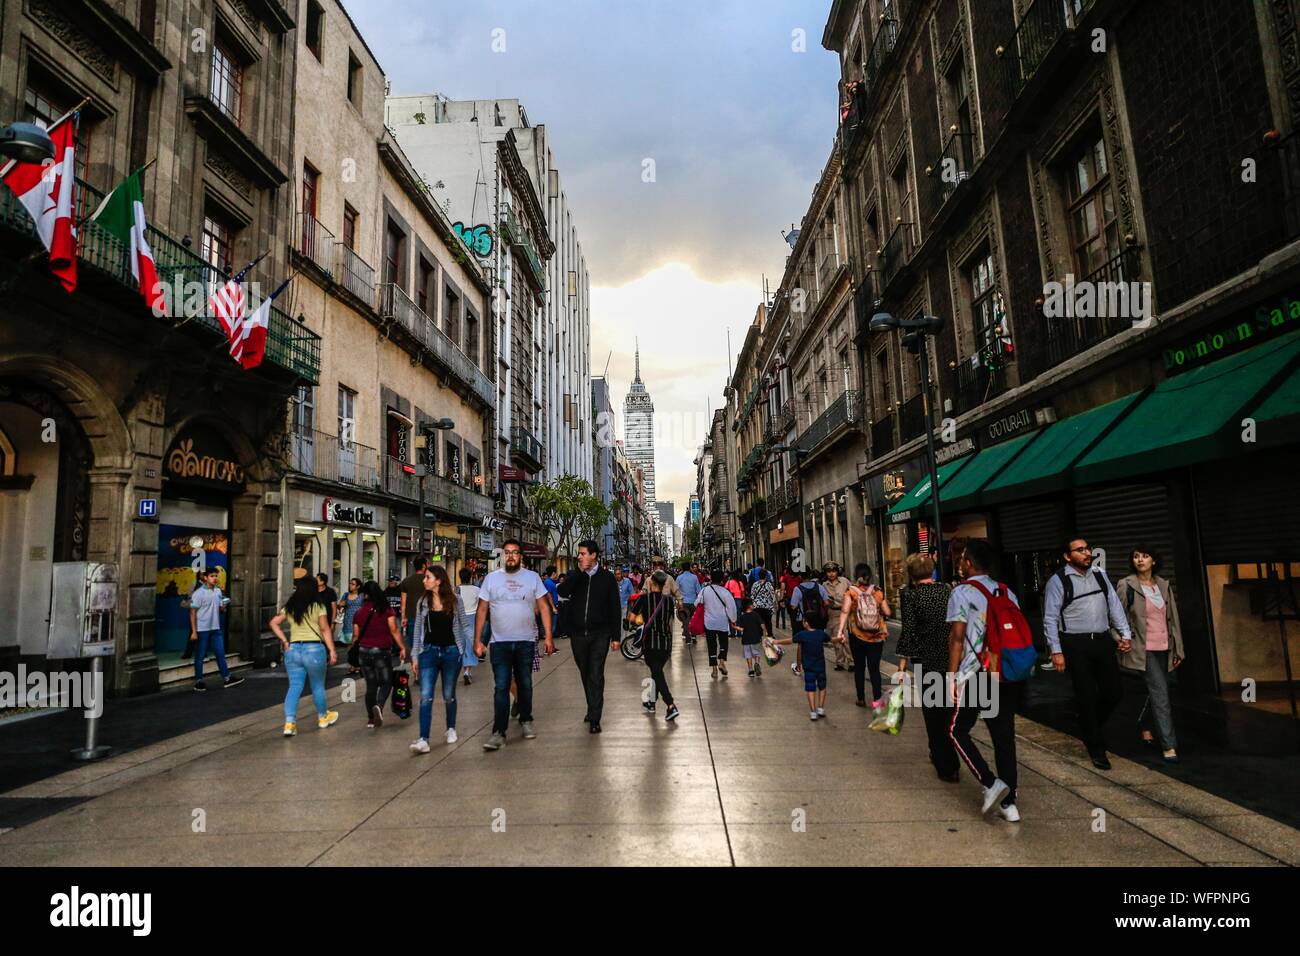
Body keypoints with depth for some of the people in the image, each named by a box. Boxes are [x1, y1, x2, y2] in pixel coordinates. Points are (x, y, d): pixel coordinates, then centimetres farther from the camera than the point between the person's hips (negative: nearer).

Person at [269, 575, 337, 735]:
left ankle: (289, 723, -4)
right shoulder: (318, 606, -4)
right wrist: (332, 651, -6)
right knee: (318, 686, 12)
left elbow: (274, 623, 7)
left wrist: (284, 641, 7)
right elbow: (325, 630, -7)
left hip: (293, 649, 4)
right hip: (314, 649, -4)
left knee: (294, 687, 6)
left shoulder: (289, 607, 9)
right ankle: (323, 717, 30)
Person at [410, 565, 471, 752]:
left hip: (451, 652, -1)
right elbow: (418, 630, 7)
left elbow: (465, 625, 3)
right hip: (429, 652, 1)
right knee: (425, 696, -8)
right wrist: (415, 656, 5)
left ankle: (451, 729, 32)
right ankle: (423, 739, -9)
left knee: (449, 695, 12)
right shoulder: (423, 602, 4)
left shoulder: (455, 600, -2)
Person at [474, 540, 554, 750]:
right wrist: (477, 640, -1)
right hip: (500, 642, -1)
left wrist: (548, 636, -6)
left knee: (525, 684, 14)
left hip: (526, 641, 1)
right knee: (501, 688, -3)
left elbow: (544, 607, 0)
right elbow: (482, 611, 4)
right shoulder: (491, 578, 2)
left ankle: (526, 720, 32)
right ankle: (499, 732, 1)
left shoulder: (533, 577, 1)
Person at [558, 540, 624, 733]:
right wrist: (579, 571, -17)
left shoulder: (607, 577, -1)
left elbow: (615, 608, 0)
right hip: (577, 634, 3)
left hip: (599, 635, -3)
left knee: (596, 676, -6)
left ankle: (594, 719, -2)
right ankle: (592, 709, 31)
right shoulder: (574, 575, 5)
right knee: (585, 674, 15)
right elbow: (562, 592, -16)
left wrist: (616, 636, -2)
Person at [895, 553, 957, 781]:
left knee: (933, 714, 6)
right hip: (952, 660, 5)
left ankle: (948, 767, 9)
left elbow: (908, 629, -15)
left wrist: (902, 662, -11)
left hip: (925, 662, -5)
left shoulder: (909, 594, -11)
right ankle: (939, 754, 37)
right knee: (948, 710, 21)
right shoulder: (947, 590, 2)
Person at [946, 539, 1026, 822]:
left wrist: (952, 676, -7)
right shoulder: (1007, 592, 11)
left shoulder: (962, 592, -6)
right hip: (1006, 676, 6)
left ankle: (991, 783, -4)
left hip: (975, 674, -6)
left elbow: (957, 637, -10)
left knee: (958, 731, 8)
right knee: (1004, 737, 10)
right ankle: (1009, 803, 14)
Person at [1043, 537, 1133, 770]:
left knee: (1114, 690, 6)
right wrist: (1056, 652, -12)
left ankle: (1089, 728, 33)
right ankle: (1096, 749, 18)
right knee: (1087, 696, 2)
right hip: (1075, 645, -5)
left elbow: (1115, 606, 10)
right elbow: (1050, 619, -9)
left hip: (1103, 640, 5)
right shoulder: (1058, 581, -8)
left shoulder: (1100, 576, 9)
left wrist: (1125, 634, 0)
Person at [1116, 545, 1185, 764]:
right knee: (1161, 693, -11)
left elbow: (1173, 618, 10)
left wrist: (1178, 648, 9)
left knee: (1156, 691, 16)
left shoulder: (1164, 586, 8)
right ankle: (1169, 746, -7)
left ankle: (1145, 727, 39)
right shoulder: (1126, 586, -7)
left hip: (1164, 648, 5)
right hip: (1144, 649, -5)